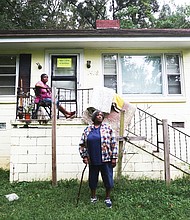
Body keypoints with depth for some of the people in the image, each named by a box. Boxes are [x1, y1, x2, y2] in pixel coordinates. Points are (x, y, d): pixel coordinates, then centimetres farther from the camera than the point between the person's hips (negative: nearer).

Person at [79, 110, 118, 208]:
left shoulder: (108, 128, 0)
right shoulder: (87, 130, 6)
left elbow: (113, 143, -2)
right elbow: (82, 144, 9)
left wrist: (114, 157, -6)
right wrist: (84, 156, 0)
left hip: (106, 159, -2)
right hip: (92, 160, 2)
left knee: (108, 179, 5)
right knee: (92, 179, 13)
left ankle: (108, 198, 25)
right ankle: (93, 197, 33)